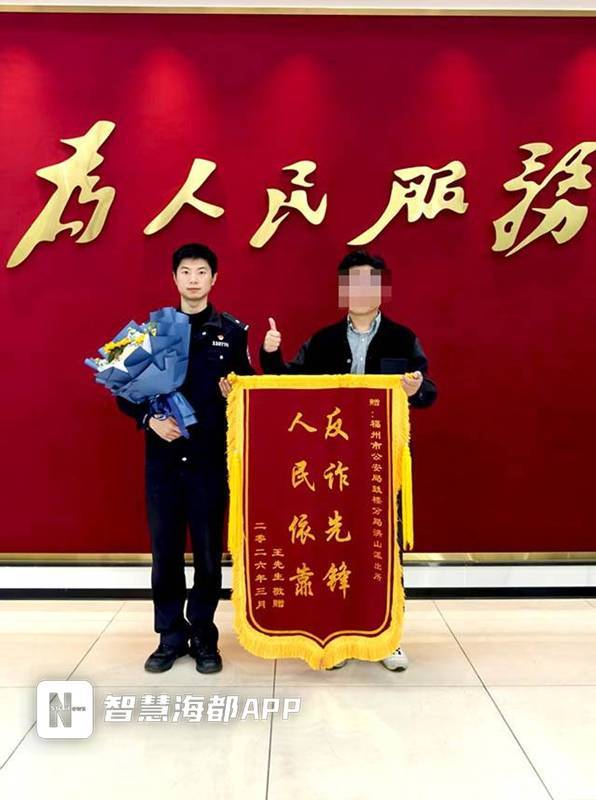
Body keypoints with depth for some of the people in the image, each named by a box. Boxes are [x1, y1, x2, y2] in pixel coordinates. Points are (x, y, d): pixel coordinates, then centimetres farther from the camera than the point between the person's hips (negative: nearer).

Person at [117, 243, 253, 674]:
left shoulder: (233, 331, 3)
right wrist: (151, 418, -11)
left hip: (212, 459, -1)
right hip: (163, 459, 1)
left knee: (209, 552, 7)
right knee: (165, 551, 9)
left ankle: (204, 636, 24)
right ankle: (171, 635, 25)